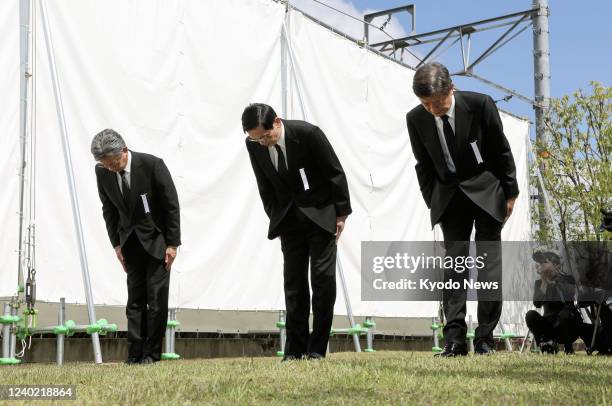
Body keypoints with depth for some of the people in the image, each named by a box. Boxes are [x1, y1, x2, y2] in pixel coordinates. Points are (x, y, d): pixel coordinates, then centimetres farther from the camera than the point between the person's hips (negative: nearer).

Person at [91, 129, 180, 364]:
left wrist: (172, 244, -11)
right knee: (134, 298, 0)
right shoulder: (103, 172, -6)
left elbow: (172, 205, -11)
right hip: (130, 242, 4)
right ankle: (134, 354, 2)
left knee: (156, 297, -7)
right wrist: (117, 244, 2)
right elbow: (109, 209, 8)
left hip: (157, 240, -4)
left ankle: (151, 353, 0)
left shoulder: (152, 165, -18)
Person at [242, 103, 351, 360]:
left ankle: (317, 348, -1)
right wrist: (276, 219, 6)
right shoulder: (254, 145, -7)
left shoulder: (308, 133, -19)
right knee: (293, 282, 1)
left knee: (323, 277, -7)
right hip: (288, 219, 4)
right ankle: (295, 349, 5)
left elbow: (336, 173, -10)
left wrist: (341, 213, -8)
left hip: (321, 214, -4)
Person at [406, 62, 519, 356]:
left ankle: (485, 338, -1)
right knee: (453, 263, -4)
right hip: (450, 196, 2)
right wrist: (433, 203, 2)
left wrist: (510, 193, -1)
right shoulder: (416, 119, -8)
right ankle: (454, 339, -5)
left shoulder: (480, 104, -16)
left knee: (489, 261, -5)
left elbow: (502, 152, -5)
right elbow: (424, 165, 4)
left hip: (486, 190, -2)